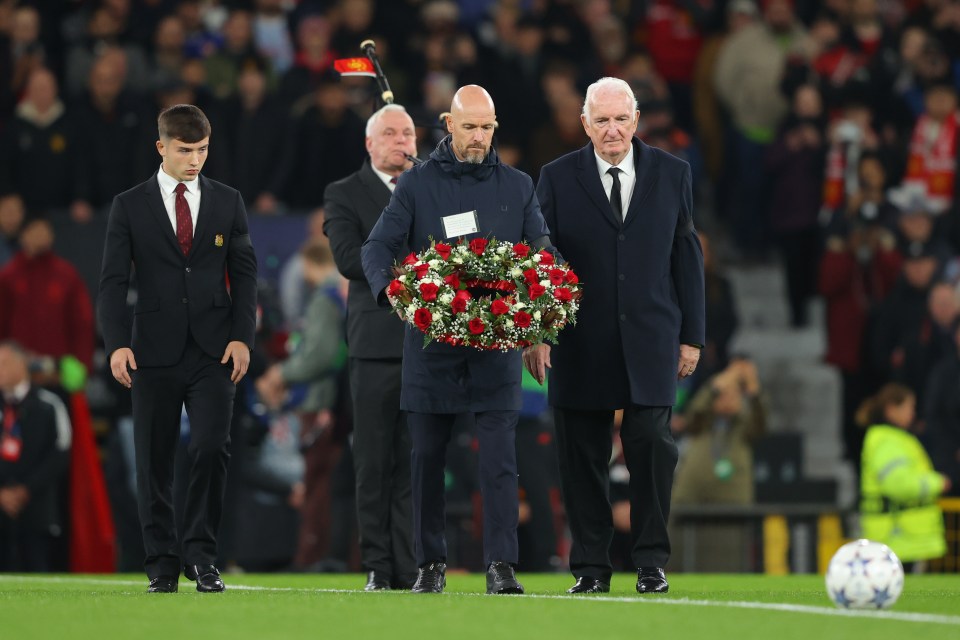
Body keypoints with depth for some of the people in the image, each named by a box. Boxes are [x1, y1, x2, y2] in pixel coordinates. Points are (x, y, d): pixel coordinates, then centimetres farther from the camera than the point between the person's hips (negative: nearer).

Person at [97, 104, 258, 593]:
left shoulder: (227, 202, 10)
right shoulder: (129, 206, 4)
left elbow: (244, 273, 10)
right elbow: (112, 281, 0)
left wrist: (242, 336, -3)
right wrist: (117, 343, -12)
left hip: (214, 351, 1)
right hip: (154, 351, -1)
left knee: (211, 448, -12)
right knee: (154, 461, 1)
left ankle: (200, 555, -1)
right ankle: (162, 565, 8)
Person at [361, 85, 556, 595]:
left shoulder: (517, 187, 10)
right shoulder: (418, 184, 5)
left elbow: (542, 249, 9)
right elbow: (376, 247, -1)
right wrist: (389, 288, -23)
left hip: (496, 342, 0)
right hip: (431, 339, 0)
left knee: (499, 456, -8)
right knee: (427, 455, 6)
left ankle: (501, 566, -10)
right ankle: (430, 562, 16)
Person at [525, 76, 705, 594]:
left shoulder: (670, 174, 7)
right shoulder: (558, 178, 4)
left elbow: (686, 255, 9)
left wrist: (691, 335, 6)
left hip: (650, 339, 0)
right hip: (581, 346, 0)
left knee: (651, 445, -9)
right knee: (583, 457, 2)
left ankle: (651, 563, 0)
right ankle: (591, 566, 9)